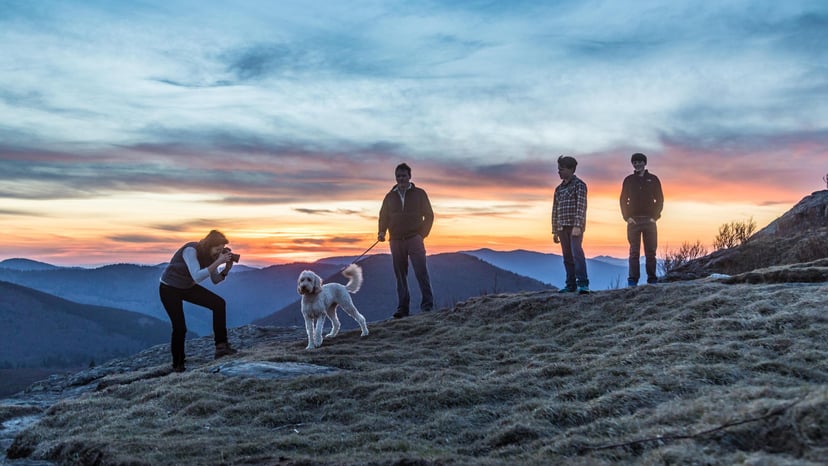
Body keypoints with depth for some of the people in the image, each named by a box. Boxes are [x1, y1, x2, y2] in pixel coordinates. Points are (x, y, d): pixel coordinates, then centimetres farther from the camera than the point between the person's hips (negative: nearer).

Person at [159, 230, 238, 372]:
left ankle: (221, 346, -11)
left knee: (219, 303, -14)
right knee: (180, 327, -11)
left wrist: (227, 267, -21)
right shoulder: (191, 250, -32)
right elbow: (197, 277, -42)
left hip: (188, 287, 6)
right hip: (169, 289, -6)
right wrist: (218, 262, -43)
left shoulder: (210, 254, -11)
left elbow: (215, 280, -3)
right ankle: (177, 365, 11)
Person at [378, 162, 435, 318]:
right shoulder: (390, 197, 13)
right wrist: (382, 232, -2)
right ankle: (403, 308, 6)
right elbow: (383, 217, 16)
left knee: (421, 272, -12)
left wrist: (422, 234, -3)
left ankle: (427, 304, -8)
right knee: (400, 275, 3)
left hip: (414, 239, -3)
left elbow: (429, 215, 7)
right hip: (396, 241, 3)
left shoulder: (419, 194, 6)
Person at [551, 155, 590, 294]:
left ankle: (583, 284, -20)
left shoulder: (579, 185, -3)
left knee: (577, 252, -17)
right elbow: (555, 210, 19)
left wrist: (578, 226, -22)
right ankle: (571, 285, 9)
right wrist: (555, 231, 15)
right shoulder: (559, 188, 17)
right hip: (562, 227, 7)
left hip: (575, 226, -7)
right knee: (567, 256, 5)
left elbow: (581, 206, -13)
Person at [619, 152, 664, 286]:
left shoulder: (653, 179, 7)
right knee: (634, 251, -3)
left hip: (649, 220, 0)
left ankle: (652, 279, 3)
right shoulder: (628, 180, 9)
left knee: (650, 251, 0)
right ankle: (633, 279, -5)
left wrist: (655, 217, -5)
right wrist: (627, 217, -4)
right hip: (633, 220, 0)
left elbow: (660, 200, 6)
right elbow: (623, 200, 8)